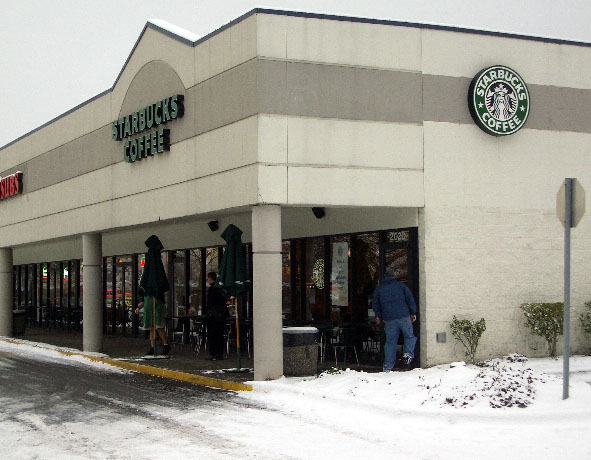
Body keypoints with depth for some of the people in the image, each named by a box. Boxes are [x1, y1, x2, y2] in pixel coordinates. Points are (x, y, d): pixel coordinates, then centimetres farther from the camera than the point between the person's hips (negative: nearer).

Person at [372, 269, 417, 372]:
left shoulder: (378, 289, 12)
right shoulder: (401, 286, 8)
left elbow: (375, 305, 15)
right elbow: (410, 299, 2)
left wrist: (378, 316, 29)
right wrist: (413, 313, 8)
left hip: (389, 320, 2)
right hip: (404, 317, -2)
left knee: (390, 341, 5)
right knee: (409, 336, 10)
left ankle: (388, 366, 2)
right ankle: (408, 354, -15)